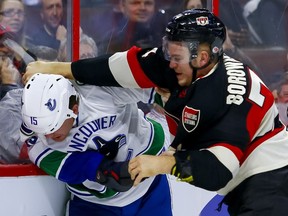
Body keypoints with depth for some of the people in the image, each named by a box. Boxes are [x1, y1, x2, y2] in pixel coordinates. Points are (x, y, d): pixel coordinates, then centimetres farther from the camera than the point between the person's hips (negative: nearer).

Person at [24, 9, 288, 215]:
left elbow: (220, 166, -34)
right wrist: (57, 69, -4)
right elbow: (128, 66, -6)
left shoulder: (235, 91, -28)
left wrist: (166, 163, -41)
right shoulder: (188, 65, -6)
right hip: (241, 182, 9)